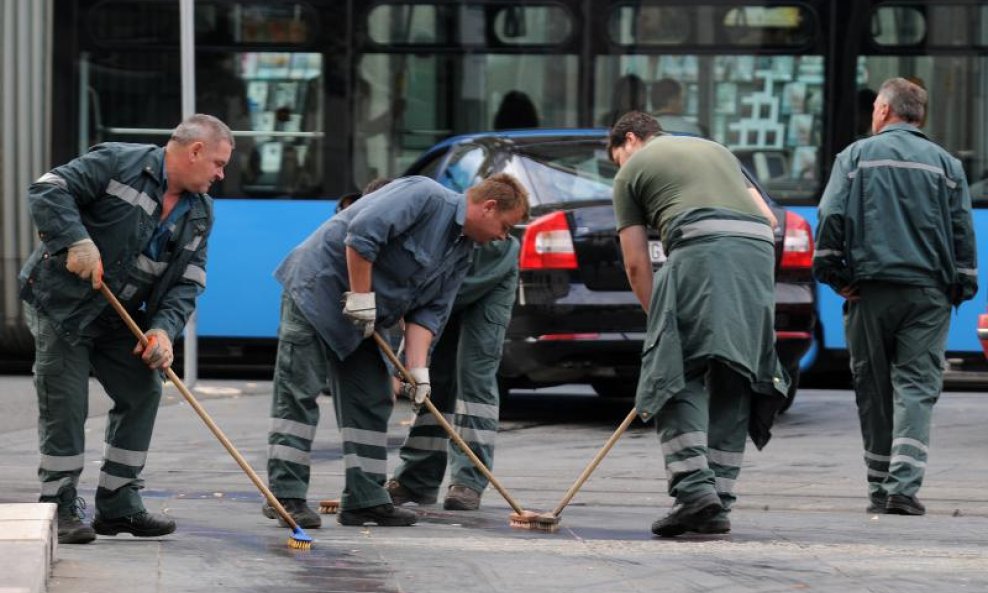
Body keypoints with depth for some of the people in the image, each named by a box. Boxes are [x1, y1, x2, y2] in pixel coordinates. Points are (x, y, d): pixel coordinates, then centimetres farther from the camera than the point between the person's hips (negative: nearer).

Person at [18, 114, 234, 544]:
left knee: (143, 390, 3)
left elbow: (186, 283, 1)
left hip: (119, 316, 7)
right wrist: (76, 240, -33)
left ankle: (118, 505, 11)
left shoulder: (200, 213, 5)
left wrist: (164, 329, -16)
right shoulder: (119, 163, -16)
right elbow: (47, 190, -21)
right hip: (60, 303, -7)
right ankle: (60, 508, 1)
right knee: (65, 403, -8)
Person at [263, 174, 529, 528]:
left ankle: (365, 499, 10)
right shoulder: (427, 197, -17)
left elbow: (428, 312, 5)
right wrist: (361, 297, -22)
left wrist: (417, 368, -8)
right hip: (319, 286, -10)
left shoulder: (461, 255, 10)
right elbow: (363, 232, -27)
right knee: (298, 393, -10)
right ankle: (286, 496, -11)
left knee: (371, 402, 7)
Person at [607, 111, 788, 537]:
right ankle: (718, 505, 5)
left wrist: (659, 319, 24)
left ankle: (694, 489, -18)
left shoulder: (632, 171, 19)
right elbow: (766, 217, 28)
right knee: (733, 382, 8)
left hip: (701, 246, -5)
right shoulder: (715, 150, 35)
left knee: (677, 376, -3)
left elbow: (636, 263, 15)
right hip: (760, 248, 5)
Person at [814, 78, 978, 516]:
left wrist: (833, 275, 3)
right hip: (928, 292, 0)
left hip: (870, 289, 0)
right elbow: (963, 232, 5)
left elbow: (831, 217, -3)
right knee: (916, 388, -2)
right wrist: (962, 287, 11)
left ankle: (879, 488, 11)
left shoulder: (856, 156, 5)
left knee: (873, 392, 8)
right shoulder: (945, 163, 9)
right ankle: (903, 485, -17)